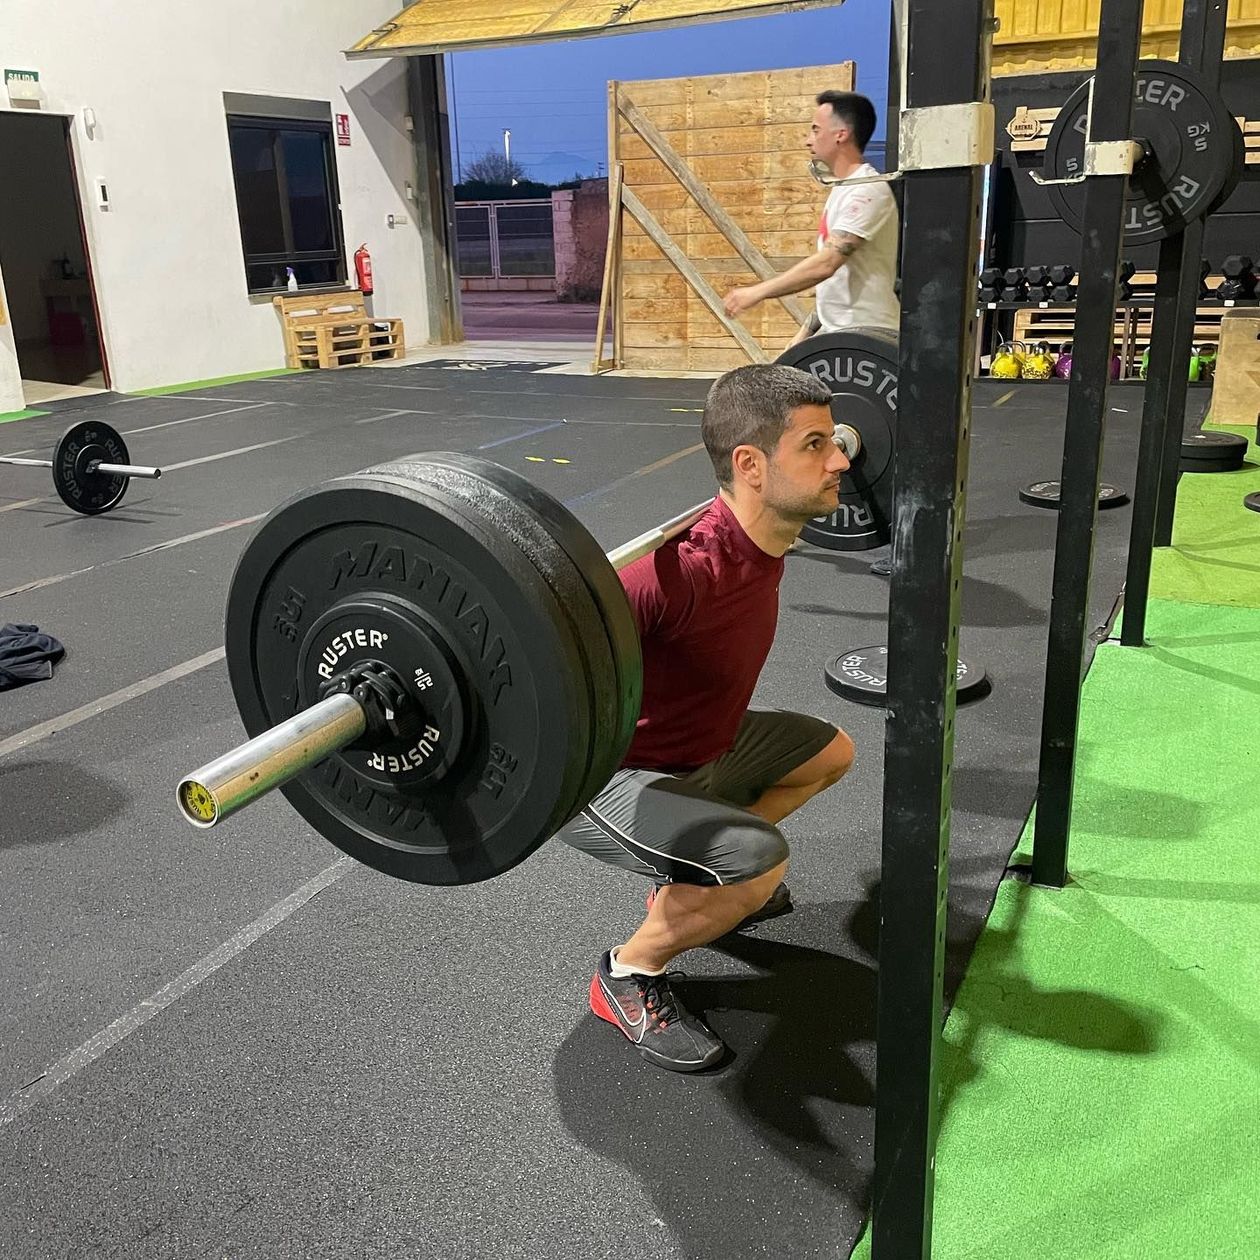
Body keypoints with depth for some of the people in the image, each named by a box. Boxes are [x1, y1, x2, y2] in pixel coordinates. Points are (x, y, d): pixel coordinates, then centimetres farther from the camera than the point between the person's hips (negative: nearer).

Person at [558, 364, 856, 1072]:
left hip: (697, 748, 9)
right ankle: (630, 975, -2)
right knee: (761, 861, -30)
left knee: (828, 753, 21)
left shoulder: (765, 535, -7)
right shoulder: (689, 575, -36)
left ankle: (691, 883, 27)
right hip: (603, 777, -9)